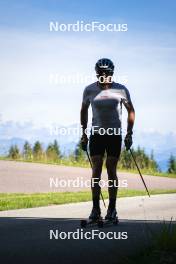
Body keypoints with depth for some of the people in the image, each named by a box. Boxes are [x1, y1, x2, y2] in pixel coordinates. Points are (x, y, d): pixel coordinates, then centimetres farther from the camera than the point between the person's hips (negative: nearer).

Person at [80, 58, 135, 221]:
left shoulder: (121, 90, -6)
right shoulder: (90, 90, -2)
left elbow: (130, 110, 5)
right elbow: (84, 110, 12)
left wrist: (129, 134, 0)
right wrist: (84, 134, 10)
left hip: (115, 135, -1)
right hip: (96, 134, 1)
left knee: (111, 171, -2)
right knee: (96, 171, -5)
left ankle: (112, 208, 7)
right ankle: (96, 208, 0)